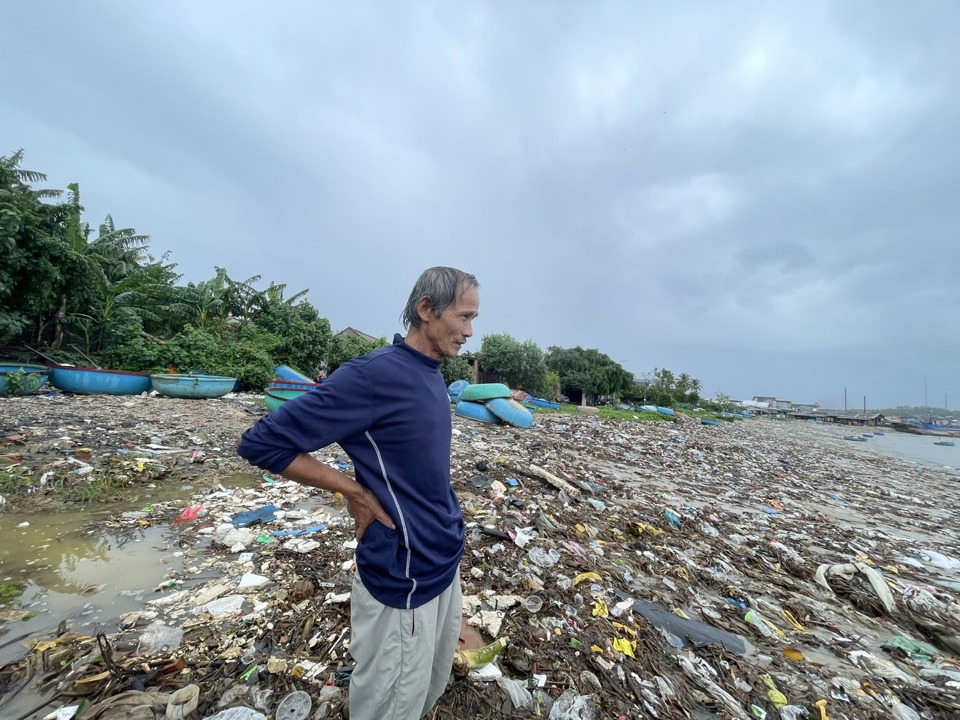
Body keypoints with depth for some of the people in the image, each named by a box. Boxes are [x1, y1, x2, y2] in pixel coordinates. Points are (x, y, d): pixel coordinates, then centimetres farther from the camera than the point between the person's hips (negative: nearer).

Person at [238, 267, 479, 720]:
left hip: (446, 561, 8)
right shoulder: (374, 374, -25)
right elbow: (261, 442, -19)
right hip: (406, 577, -8)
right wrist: (357, 494, -18)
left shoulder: (432, 376, 2)